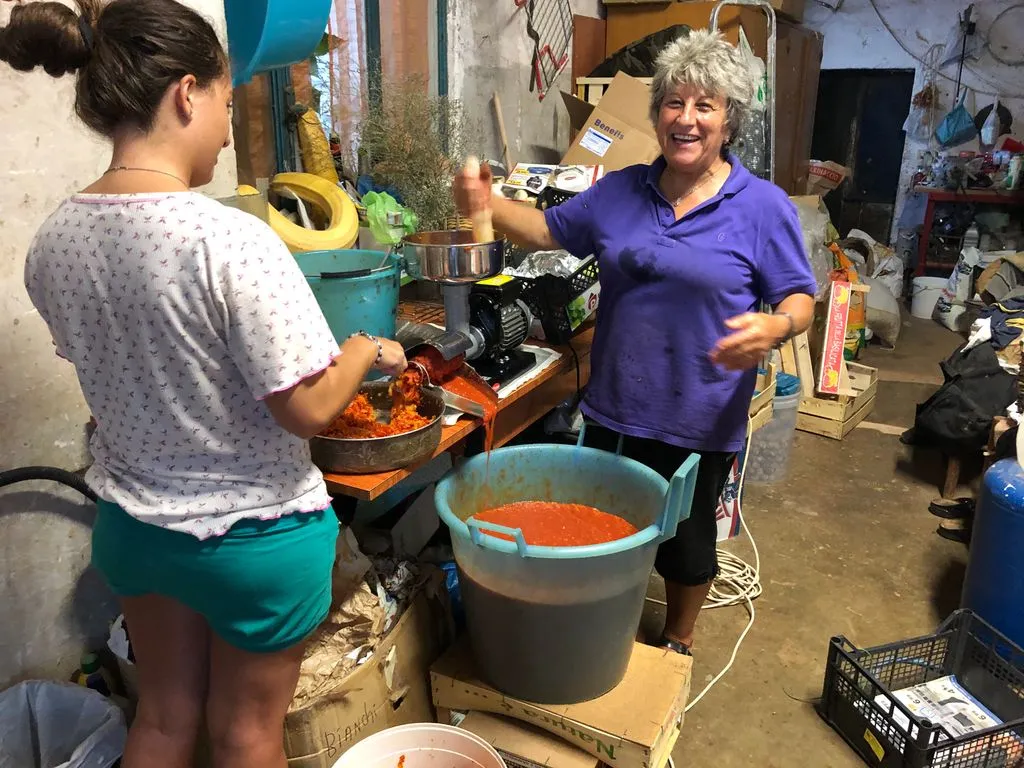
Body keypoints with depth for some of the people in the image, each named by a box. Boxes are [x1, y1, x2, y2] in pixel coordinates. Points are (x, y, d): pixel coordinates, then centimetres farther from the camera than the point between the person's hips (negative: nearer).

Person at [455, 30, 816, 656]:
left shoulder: (763, 207, -8)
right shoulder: (620, 191, 4)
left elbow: (799, 299, -6)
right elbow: (549, 230, 11)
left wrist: (774, 328, -30)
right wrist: (489, 204, -7)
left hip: (700, 417, -3)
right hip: (616, 408, 4)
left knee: (686, 537, 16)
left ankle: (679, 639, 44)